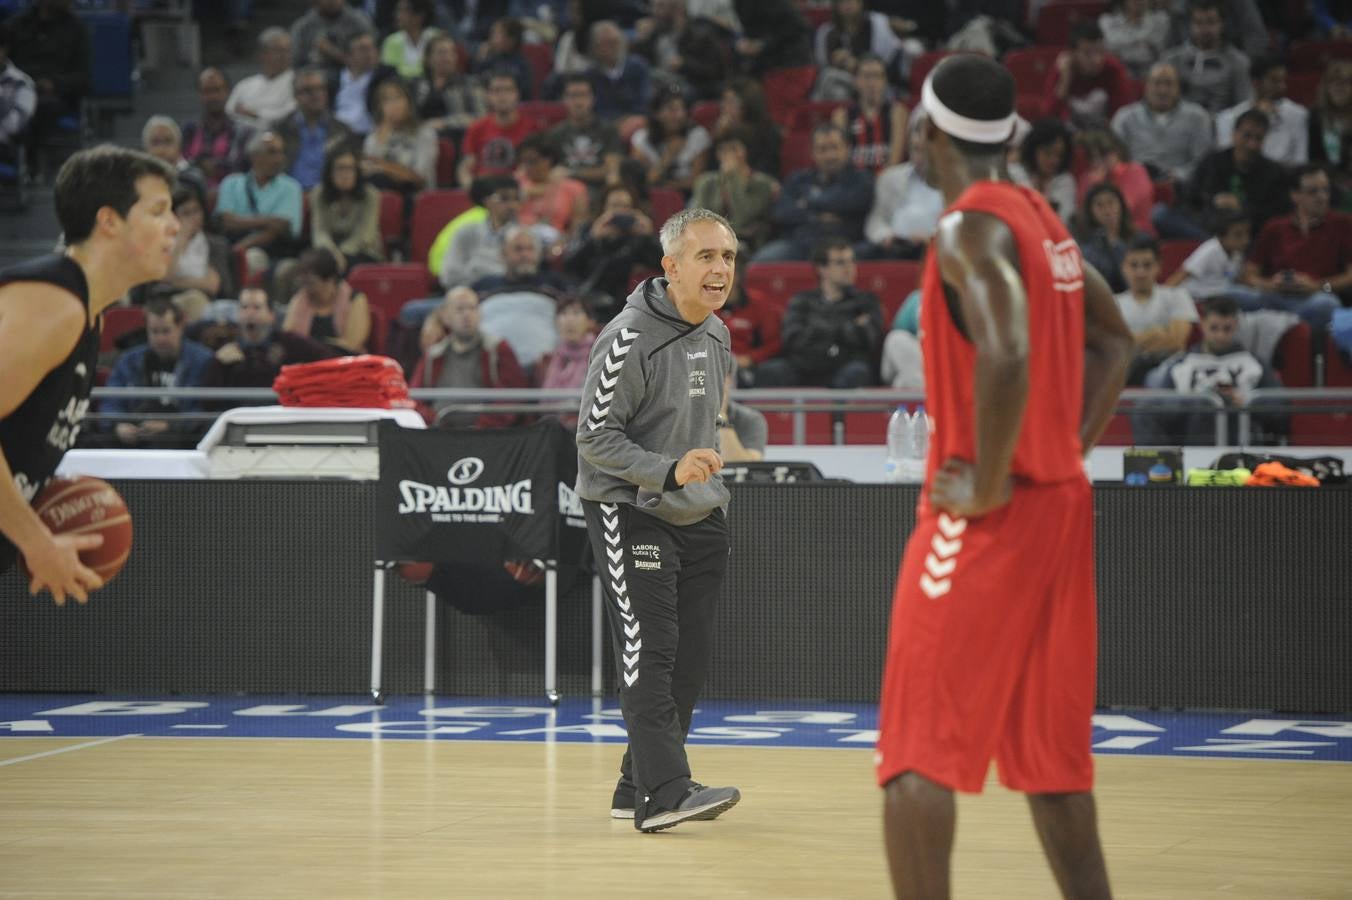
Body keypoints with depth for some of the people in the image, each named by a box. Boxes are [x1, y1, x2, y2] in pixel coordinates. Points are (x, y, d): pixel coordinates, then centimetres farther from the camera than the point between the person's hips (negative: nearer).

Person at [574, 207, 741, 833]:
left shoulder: (717, 335, 10)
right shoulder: (630, 338, -17)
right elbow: (595, 435, -17)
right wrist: (669, 471, -27)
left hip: (699, 518, 8)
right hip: (629, 513, -8)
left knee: (690, 658, 7)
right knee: (649, 651, -15)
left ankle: (637, 789, 16)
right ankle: (663, 792, -21)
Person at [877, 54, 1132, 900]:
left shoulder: (971, 227, -14)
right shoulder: (1044, 220, 13)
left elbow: (1005, 356, -28)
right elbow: (1114, 340, 23)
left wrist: (986, 487, -20)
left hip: (991, 514, -9)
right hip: (1062, 502, 9)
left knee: (914, 752, -6)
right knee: (1047, 750, 15)